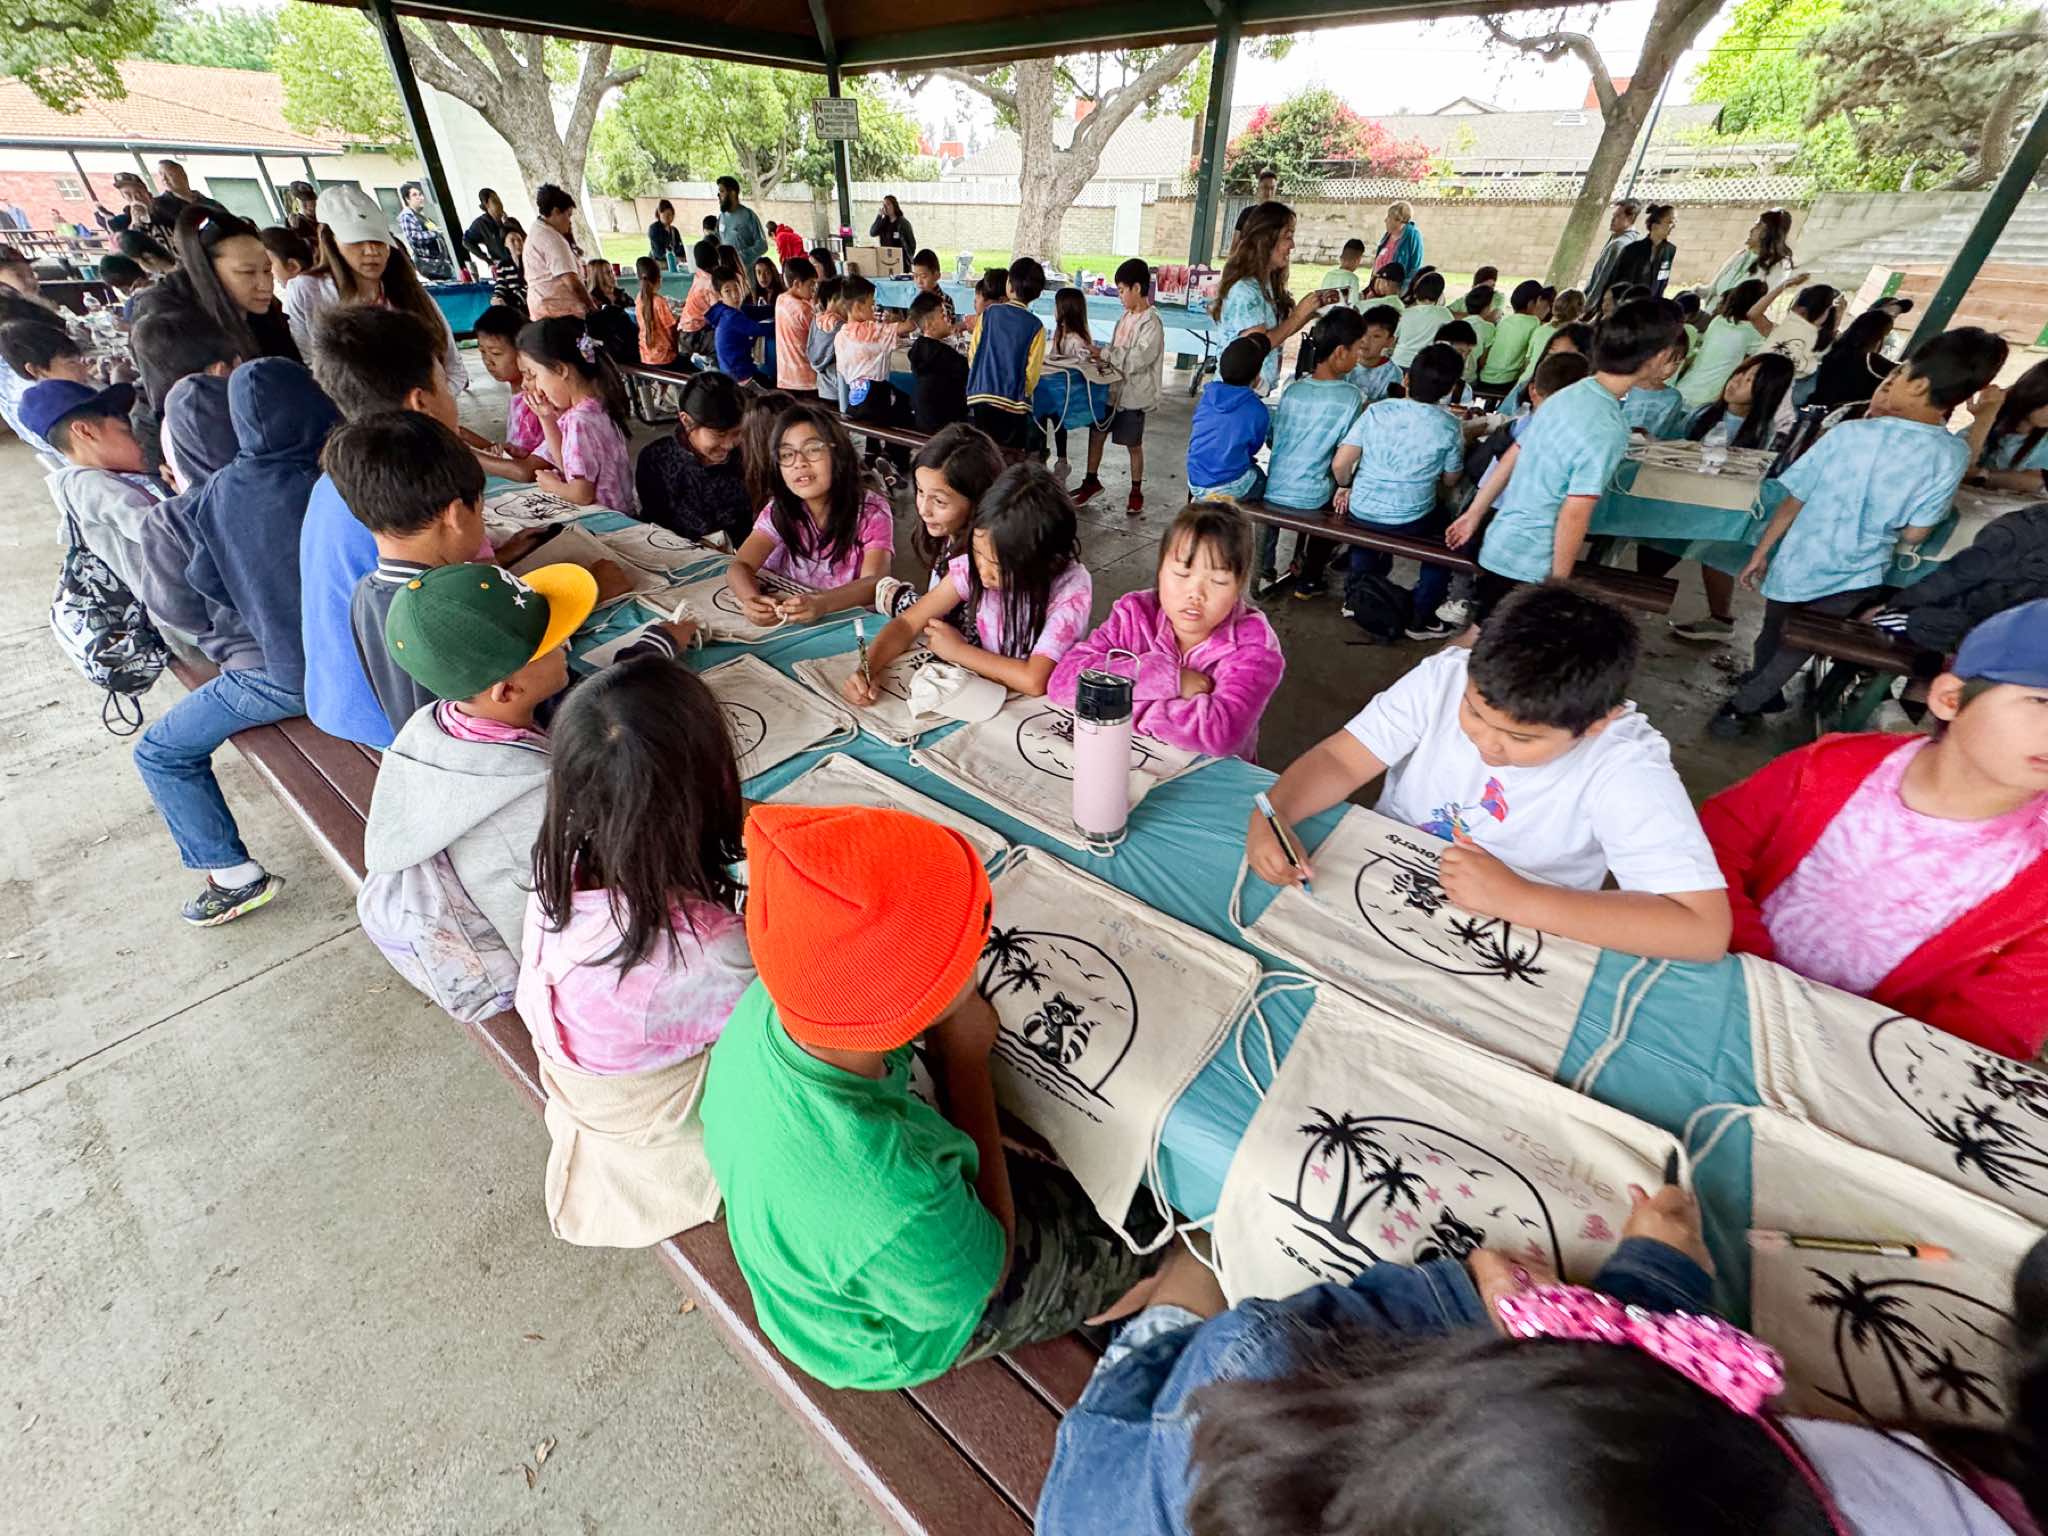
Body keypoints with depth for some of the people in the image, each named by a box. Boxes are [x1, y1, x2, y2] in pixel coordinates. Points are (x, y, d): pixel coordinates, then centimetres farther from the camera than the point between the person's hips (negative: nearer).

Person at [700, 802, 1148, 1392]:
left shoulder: (767, 1005, -31)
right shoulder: (893, 1203, -49)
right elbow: (983, 1276, -23)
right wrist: (967, 1060, -23)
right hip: (897, 1335, -4)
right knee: (1121, 1236, 17)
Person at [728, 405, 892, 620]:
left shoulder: (872, 510, -12)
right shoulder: (779, 510, -2)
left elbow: (874, 582, -26)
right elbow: (739, 567, -12)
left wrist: (822, 603, -45)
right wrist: (751, 599, -36)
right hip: (793, 619, 2)